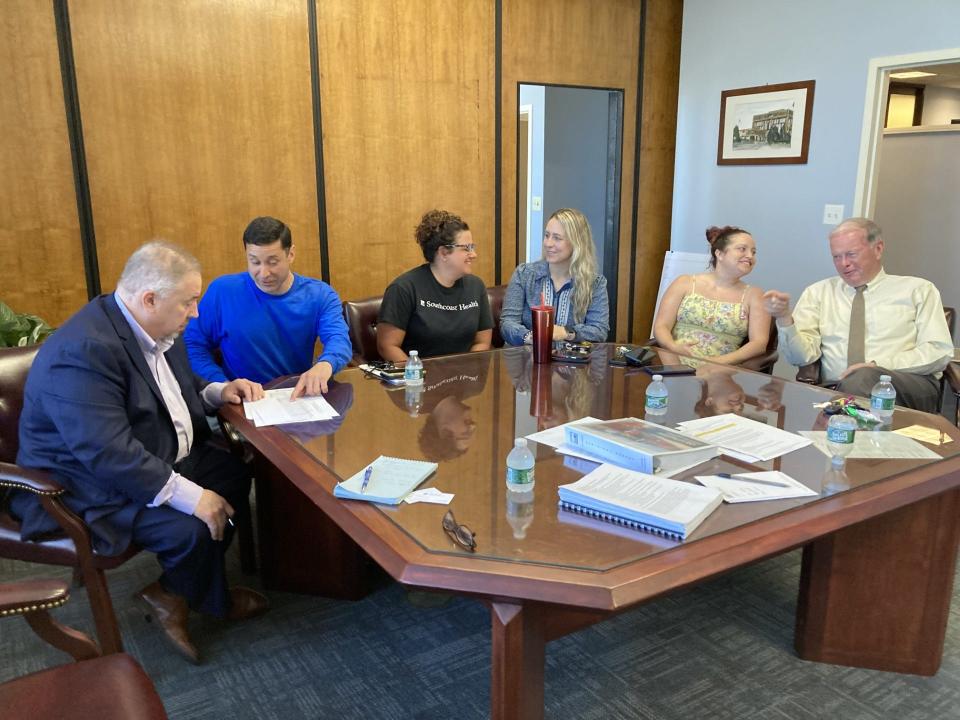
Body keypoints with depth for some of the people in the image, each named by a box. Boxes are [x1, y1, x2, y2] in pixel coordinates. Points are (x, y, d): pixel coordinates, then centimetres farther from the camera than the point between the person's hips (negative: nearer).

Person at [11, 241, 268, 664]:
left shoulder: (150, 328, 1)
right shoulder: (85, 350, -30)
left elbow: (175, 390, 18)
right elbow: (108, 453, -34)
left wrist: (217, 392, -3)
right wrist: (189, 495, -33)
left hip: (162, 459, 10)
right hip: (92, 488, -10)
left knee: (236, 474, 3)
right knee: (191, 529, -24)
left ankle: (172, 593, 12)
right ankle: (215, 603, 11)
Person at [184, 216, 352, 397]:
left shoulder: (320, 295, -3)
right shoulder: (223, 291, -5)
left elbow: (339, 338, -19)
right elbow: (192, 345, 1)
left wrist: (324, 365, -44)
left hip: (299, 400, 1)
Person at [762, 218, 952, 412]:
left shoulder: (917, 289, 15)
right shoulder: (818, 292, 16)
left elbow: (940, 351, 3)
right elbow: (802, 356, 5)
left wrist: (877, 366, -11)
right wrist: (784, 318, -15)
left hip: (909, 385, 0)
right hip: (835, 389, 1)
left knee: (864, 378, -37)